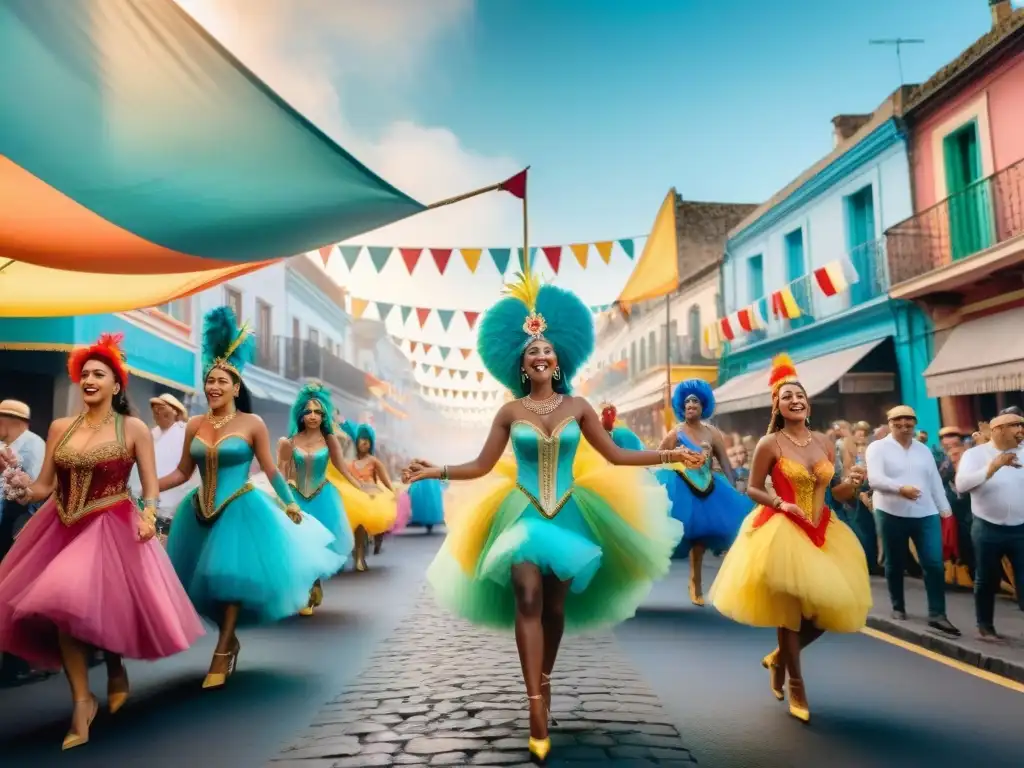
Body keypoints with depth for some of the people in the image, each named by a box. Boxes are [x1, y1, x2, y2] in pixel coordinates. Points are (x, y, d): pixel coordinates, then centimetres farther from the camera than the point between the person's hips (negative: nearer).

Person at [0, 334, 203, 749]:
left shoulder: (133, 429, -4)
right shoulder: (60, 427, 7)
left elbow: (151, 486, -4)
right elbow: (43, 486, 7)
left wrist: (149, 514, -22)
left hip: (112, 528, -4)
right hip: (61, 527, 4)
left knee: (99, 605, -10)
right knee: (61, 607, -2)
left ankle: (116, 669, 24)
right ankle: (82, 700, 14)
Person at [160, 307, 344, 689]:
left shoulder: (252, 424, -6)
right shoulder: (194, 425, 3)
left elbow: (270, 470, -4)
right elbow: (182, 472, 8)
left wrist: (290, 504, -12)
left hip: (241, 510, -4)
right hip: (200, 512, 5)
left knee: (232, 574, -5)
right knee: (205, 579, 12)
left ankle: (222, 652, 10)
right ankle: (230, 640, 33)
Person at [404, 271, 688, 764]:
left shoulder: (577, 407, 2)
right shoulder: (511, 411, 0)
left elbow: (614, 456, 4)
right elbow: (481, 466, 0)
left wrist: (667, 455, 0)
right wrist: (436, 472, -11)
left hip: (568, 512, 2)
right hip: (524, 512, -1)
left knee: (556, 605, 9)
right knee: (528, 599, -16)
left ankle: (544, 681, 33)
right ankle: (537, 707, -13)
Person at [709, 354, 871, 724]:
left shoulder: (825, 442, 6)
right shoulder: (770, 444, -8)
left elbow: (827, 490, 13)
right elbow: (752, 488, -4)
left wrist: (849, 486, -7)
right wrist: (780, 504, -20)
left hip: (823, 532, 6)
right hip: (782, 532, -5)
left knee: (833, 605, 4)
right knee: (789, 609, -1)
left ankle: (780, 657, 29)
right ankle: (796, 687, 18)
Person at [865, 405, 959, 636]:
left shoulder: (923, 450, 12)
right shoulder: (878, 447, -5)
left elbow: (935, 481, 14)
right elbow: (874, 479, -18)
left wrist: (945, 509, 10)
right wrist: (901, 488, -32)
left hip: (926, 515, 3)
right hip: (892, 515, -3)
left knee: (935, 564, -4)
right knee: (895, 565, 10)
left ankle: (937, 614, 2)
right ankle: (898, 608, 26)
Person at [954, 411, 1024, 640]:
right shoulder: (975, 454, -4)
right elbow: (961, 484, -19)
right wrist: (992, 467, -26)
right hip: (988, 529, -2)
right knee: (986, 581, 11)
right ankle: (985, 627, 26)